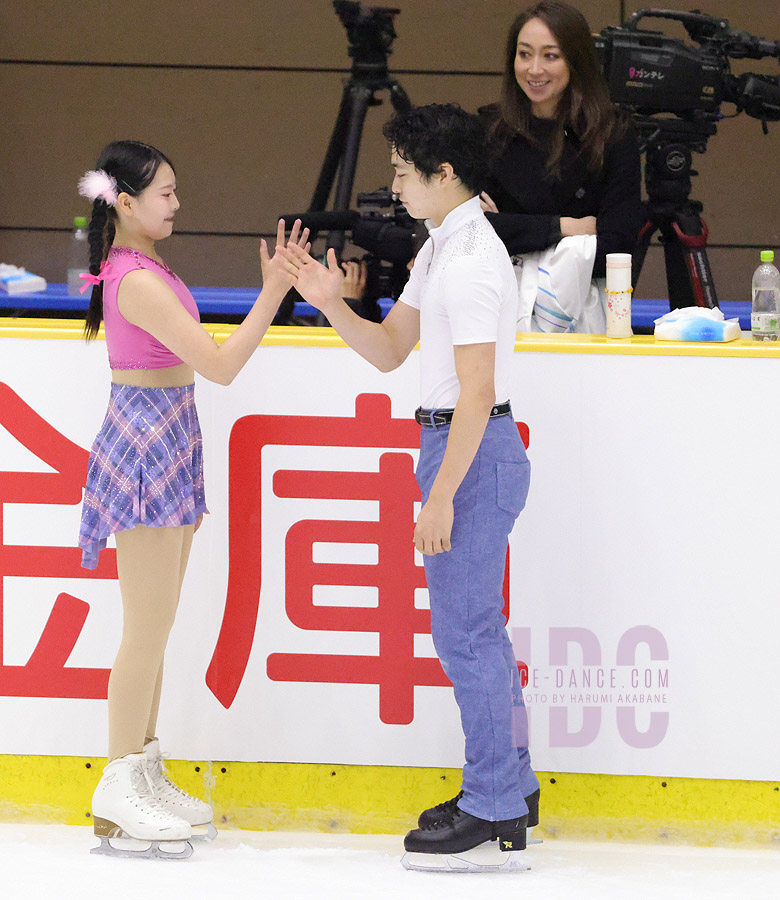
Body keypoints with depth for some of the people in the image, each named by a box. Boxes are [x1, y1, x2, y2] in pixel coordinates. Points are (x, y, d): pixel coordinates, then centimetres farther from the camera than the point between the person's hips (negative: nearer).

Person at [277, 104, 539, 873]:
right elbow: (389, 350, 18)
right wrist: (332, 305, 2)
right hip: (457, 441, 11)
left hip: (474, 449, -11)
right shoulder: (440, 248, 14)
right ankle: (509, 787, 24)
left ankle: (491, 808, 0)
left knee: (463, 631, -6)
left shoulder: (470, 261, -19)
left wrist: (441, 495, -22)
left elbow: (476, 392, -22)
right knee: (478, 628, 16)